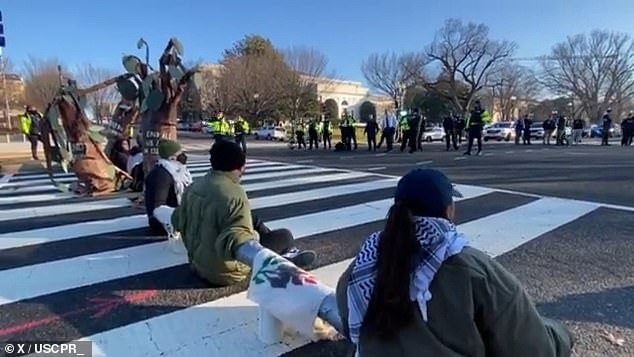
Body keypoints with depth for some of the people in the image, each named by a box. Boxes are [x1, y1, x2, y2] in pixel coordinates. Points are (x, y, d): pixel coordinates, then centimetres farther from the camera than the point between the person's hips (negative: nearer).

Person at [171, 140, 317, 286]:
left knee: (253, 221, 19)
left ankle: (287, 252, 31)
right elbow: (237, 242, -36)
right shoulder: (234, 195, -29)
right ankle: (288, 255, 35)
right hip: (224, 272, -8)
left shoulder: (194, 186, -3)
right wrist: (255, 236, -21)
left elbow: (178, 222, 12)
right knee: (284, 235, 1)